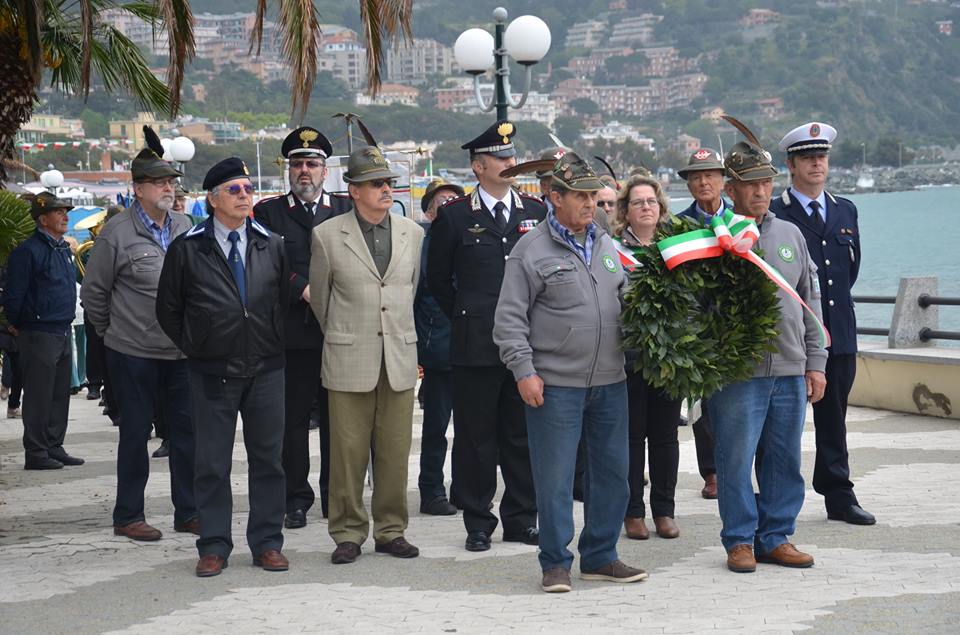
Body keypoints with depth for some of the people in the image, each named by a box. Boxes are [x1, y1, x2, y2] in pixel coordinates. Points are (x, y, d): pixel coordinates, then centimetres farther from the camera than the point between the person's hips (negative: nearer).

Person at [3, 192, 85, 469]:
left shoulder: (64, 249, 14)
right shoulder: (28, 251, -14)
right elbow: (14, 294, -14)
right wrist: (16, 325, -3)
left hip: (63, 332, 8)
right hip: (39, 333, -8)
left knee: (60, 394, 12)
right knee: (39, 396, -3)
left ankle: (54, 447, 20)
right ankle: (35, 453, 2)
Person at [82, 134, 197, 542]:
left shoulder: (186, 229, 8)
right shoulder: (117, 233, -8)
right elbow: (93, 292, -1)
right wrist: (111, 332, 6)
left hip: (182, 351, 5)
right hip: (134, 354, -5)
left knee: (186, 431, 7)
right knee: (136, 432, 3)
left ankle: (188, 512, 17)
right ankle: (128, 517, 13)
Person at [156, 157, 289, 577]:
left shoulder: (272, 246, 7)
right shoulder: (187, 250, -1)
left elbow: (285, 299, 15)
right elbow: (168, 309, 6)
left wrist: (273, 345, 9)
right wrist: (194, 349, 4)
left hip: (266, 369, 2)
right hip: (212, 371, -2)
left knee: (268, 459, 6)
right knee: (212, 463, 2)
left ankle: (267, 543, 14)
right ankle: (214, 546, 10)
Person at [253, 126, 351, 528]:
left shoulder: (346, 210, 11)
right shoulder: (268, 212, 8)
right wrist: (303, 290, -13)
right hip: (292, 333, -1)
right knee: (292, 418, 1)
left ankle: (336, 495, 16)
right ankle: (296, 499, 9)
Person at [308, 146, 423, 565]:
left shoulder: (412, 233, 8)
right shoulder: (327, 235, -1)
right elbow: (320, 297, 9)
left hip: (400, 359, 3)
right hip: (348, 361, -2)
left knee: (395, 451, 5)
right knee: (347, 452, 0)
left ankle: (391, 530, 16)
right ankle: (348, 534, 10)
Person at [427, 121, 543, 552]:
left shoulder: (536, 212, 9)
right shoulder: (455, 217, 1)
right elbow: (438, 279, 9)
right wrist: (466, 319, 9)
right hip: (475, 346, -3)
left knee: (523, 434, 8)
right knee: (475, 436, 2)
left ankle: (521, 519, 17)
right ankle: (478, 522, 10)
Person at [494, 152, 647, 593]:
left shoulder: (606, 246, 12)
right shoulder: (531, 251, -5)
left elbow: (625, 303, 22)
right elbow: (510, 319, -6)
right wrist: (524, 371, -12)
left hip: (609, 381, 6)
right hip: (555, 385, -6)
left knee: (612, 473, 9)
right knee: (554, 477, -1)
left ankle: (600, 557, 20)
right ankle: (555, 564, 10)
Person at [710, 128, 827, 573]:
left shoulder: (790, 235, 13)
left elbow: (810, 301, 16)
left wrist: (815, 362, 11)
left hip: (791, 371, 5)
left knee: (785, 461, 9)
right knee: (735, 460, -1)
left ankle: (776, 538, 19)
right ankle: (740, 541, 11)